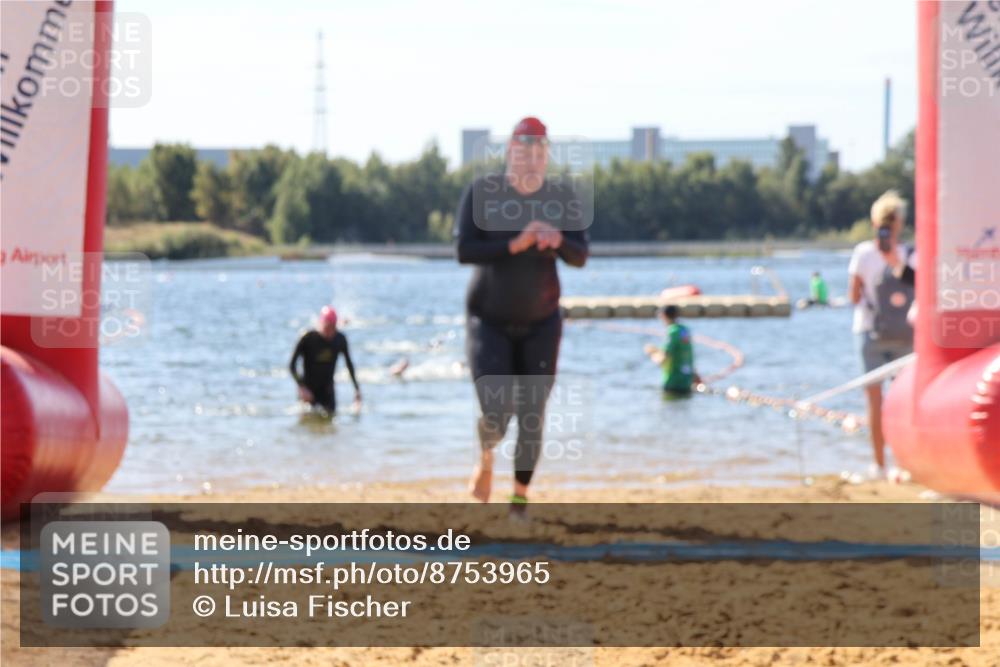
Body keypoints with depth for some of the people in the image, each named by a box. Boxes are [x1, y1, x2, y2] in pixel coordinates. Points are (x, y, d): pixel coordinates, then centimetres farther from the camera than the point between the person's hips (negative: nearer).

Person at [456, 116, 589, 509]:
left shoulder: (563, 198, -3)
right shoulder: (482, 192, -10)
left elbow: (580, 257, -8)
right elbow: (464, 251, -18)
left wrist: (559, 241, -30)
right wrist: (515, 245, -30)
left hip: (541, 322, 2)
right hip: (489, 321, -2)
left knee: (532, 415, 2)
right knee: (496, 414, -10)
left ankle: (520, 497, 20)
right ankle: (485, 459, 26)